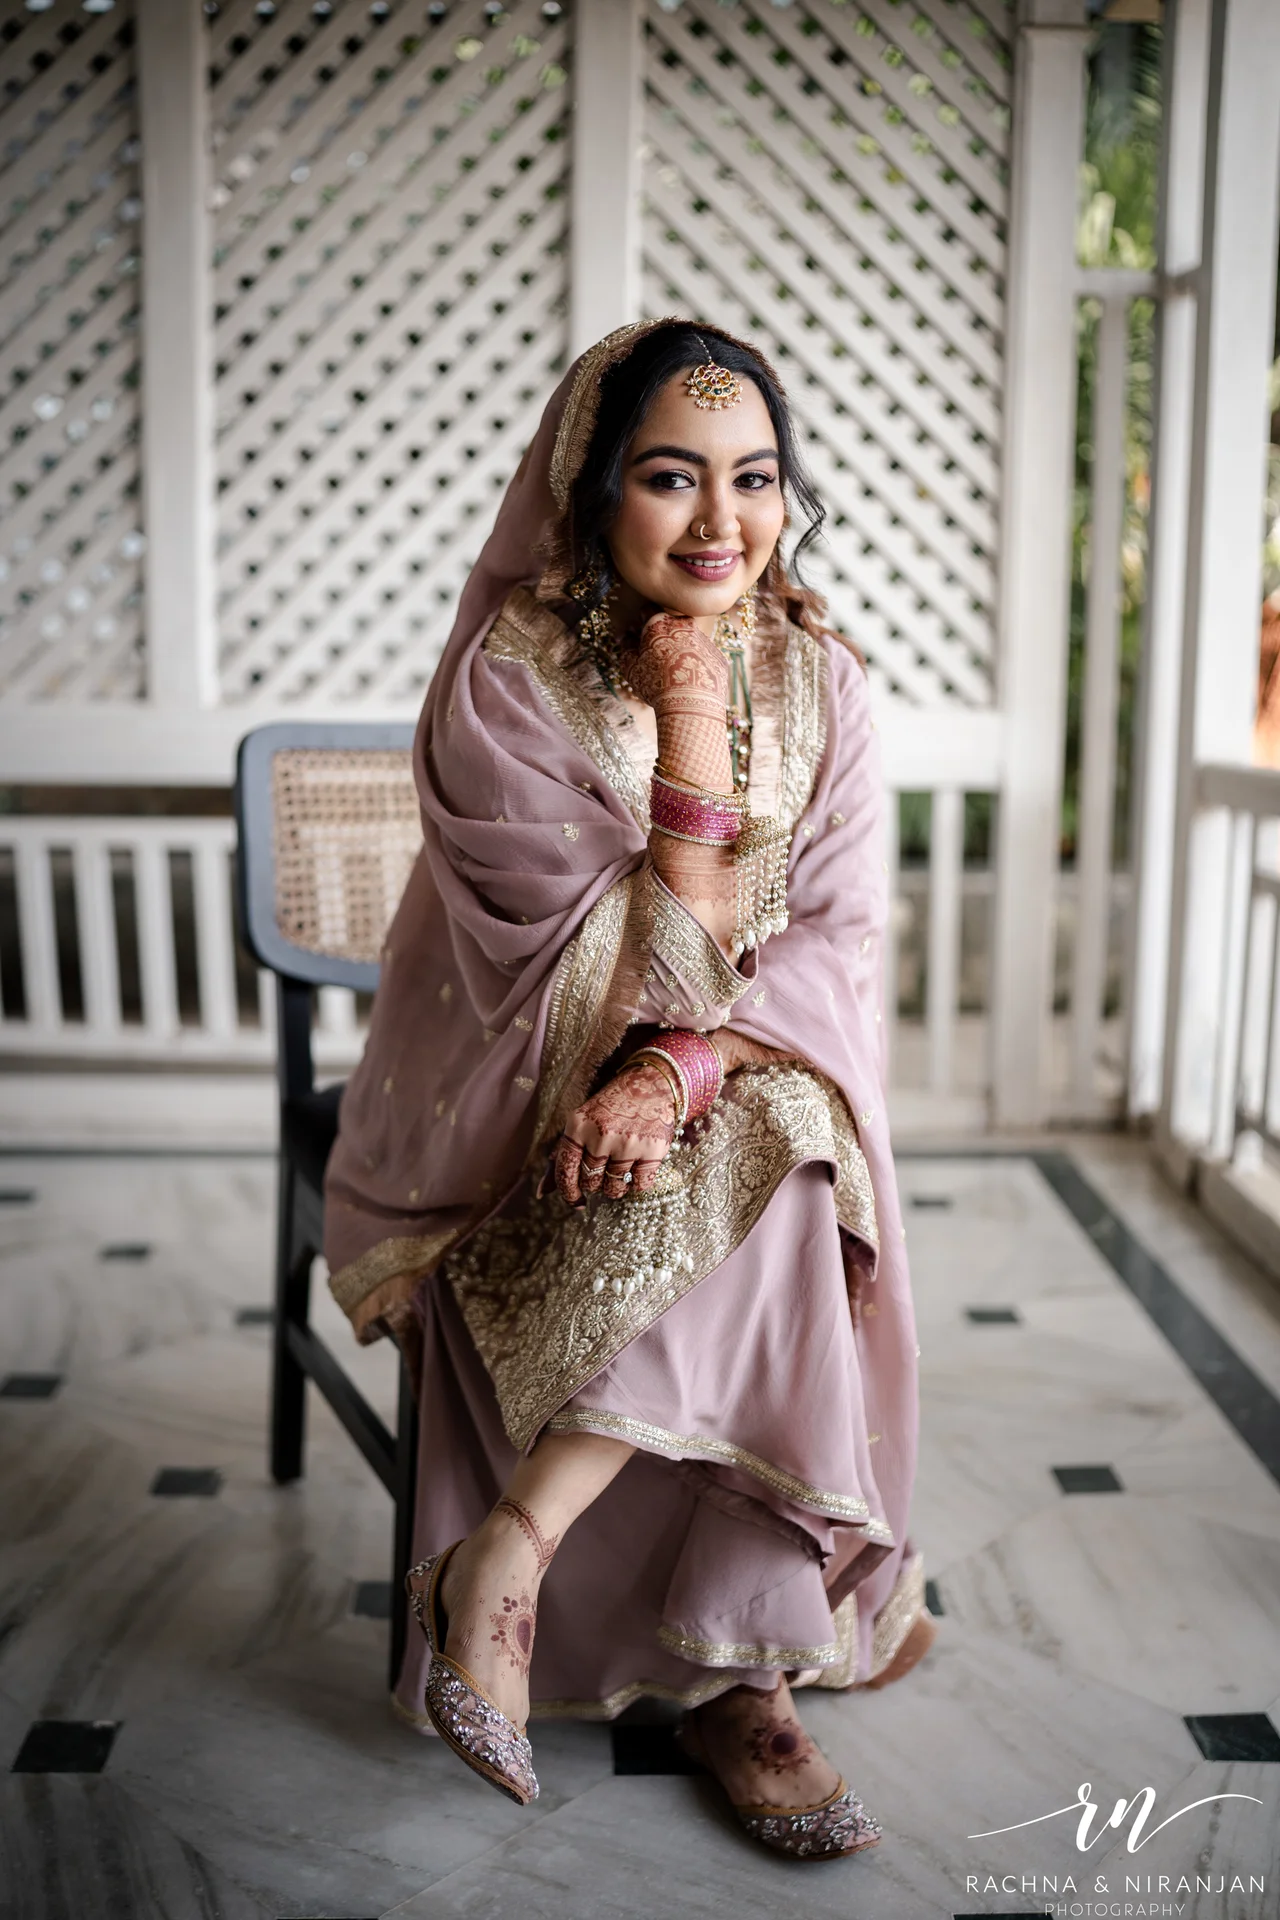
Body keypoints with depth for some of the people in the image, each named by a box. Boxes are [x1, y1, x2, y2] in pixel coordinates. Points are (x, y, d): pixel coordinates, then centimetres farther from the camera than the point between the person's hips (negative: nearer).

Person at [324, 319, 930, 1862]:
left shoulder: (817, 680, 0)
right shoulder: (507, 682, -14)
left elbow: (837, 937, -7)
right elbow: (670, 963, -18)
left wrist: (681, 1067, -25)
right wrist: (688, 724, -24)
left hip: (749, 1088, 4)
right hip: (527, 1106, -3)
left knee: (779, 1171, -29)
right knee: (735, 1212, -30)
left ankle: (511, 1547, -18)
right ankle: (741, 1675, -17)